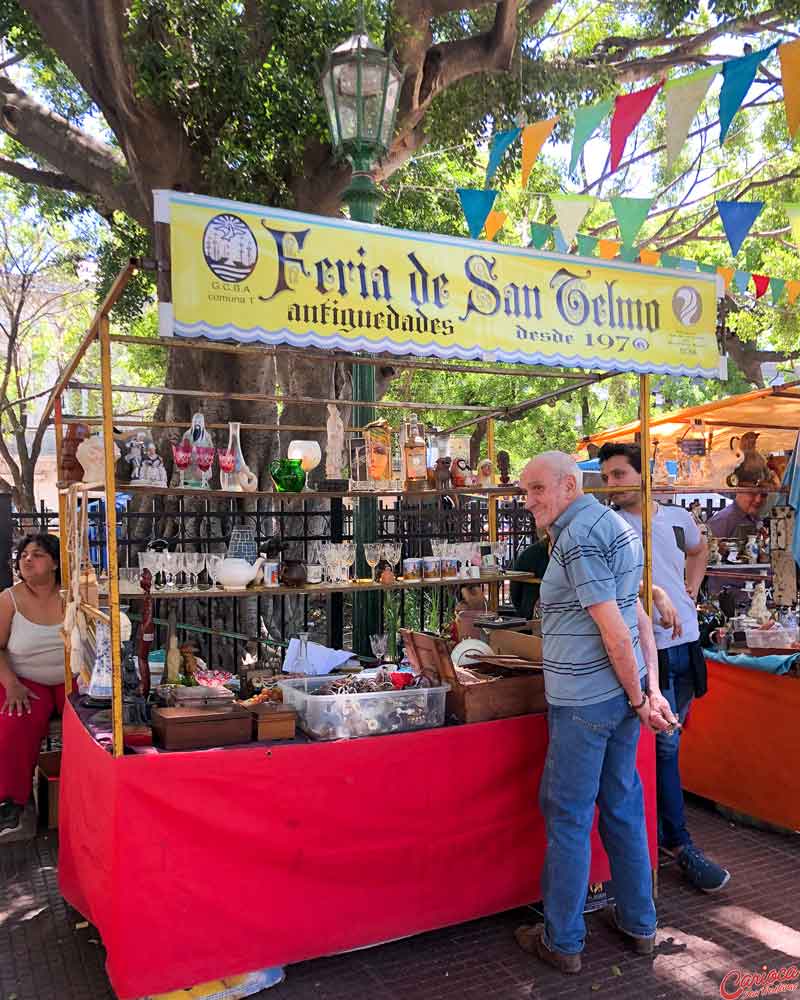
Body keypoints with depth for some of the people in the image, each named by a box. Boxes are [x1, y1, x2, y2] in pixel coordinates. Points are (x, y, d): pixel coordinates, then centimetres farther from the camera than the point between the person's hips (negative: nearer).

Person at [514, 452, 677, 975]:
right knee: (623, 805, 18)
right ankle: (639, 925, 32)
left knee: (567, 816, 4)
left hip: (584, 700, -9)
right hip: (622, 694, 9)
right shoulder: (614, 523, 12)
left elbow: (614, 628, -21)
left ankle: (563, 941, 17)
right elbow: (639, 615, 11)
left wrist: (638, 698, -11)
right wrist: (651, 691, 10)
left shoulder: (577, 537, -18)